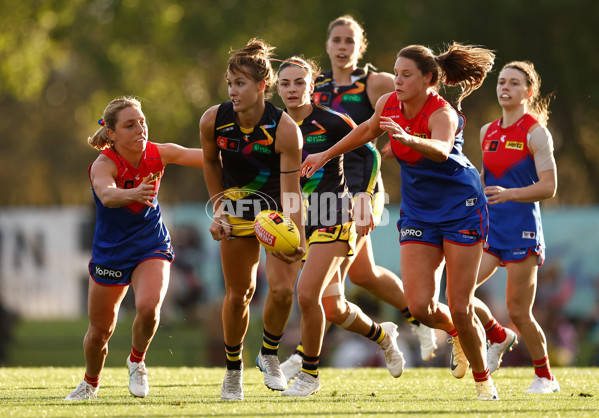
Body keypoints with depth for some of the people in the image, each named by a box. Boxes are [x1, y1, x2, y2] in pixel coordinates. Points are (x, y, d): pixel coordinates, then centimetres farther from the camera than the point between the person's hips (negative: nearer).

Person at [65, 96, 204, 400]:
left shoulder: (158, 154, -13)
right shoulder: (104, 165, -25)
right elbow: (107, 195, -48)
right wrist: (133, 194, -69)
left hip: (152, 248, 1)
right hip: (110, 253, -1)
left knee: (148, 307, -27)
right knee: (99, 331, 8)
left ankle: (137, 361, 4)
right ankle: (90, 383, 40)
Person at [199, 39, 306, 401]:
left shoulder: (285, 129, -28)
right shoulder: (214, 121, -17)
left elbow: (291, 190, -25)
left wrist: (297, 238, -36)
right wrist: (219, 207, 7)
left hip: (278, 210, -2)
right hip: (238, 208, 2)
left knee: (282, 289, -15)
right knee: (238, 293, 2)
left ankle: (269, 353, 13)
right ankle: (233, 368, 24)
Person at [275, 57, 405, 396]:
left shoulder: (332, 123, -9)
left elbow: (371, 154, 0)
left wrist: (366, 196, -8)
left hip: (333, 217, -5)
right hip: (300, 219, 5)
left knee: (307, 294, -18)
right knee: (332, 308, 7)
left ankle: (310, 373, -2)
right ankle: (382, 335, 37)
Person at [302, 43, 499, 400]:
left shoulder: (442, 113, -24)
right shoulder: (389, 104, -6)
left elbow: (441, 150, -48)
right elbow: (369, 130, 18)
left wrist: (408, 139, -67)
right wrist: (326, 155, 24)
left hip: (462, 209, -5)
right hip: (418, 213, 5)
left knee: (460, 308, -6)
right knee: (421, 307, -9)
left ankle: (483, 379, 17)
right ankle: (458, 335, 26)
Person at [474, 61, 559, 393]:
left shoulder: (535, 132, -7)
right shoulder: (487, 132, 11)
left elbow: (549, 186, -14)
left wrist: (508, 194, -26)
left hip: (522, 229, -6)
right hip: (489, 227, 6)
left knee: (518, 312, -4)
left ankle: (545, 378, 15)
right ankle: (499, 337, 16)